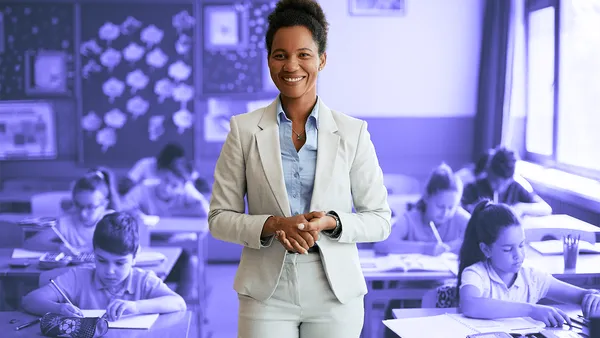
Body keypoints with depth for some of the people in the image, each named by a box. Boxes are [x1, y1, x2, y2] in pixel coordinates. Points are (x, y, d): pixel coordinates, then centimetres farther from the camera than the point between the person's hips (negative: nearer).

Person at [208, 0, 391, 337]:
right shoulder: (244, 129, -1)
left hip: (336, 295, 1)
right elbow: (219, 218, 0)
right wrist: (273, 225, -17)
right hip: (266, 293, 0)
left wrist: (330, 222, -16)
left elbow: (380, 219, 2)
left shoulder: (352, 132, -1)